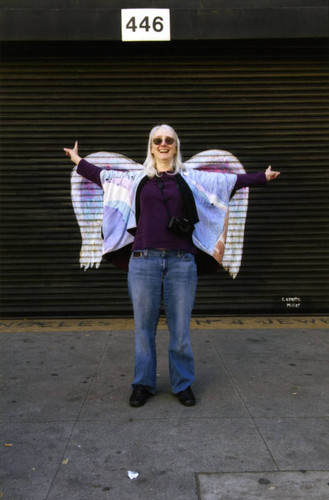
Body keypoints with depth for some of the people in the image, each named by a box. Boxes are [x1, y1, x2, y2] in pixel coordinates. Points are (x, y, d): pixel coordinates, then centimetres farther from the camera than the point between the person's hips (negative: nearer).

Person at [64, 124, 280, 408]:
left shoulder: (191, 179, 12)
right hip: (144, 260, 1)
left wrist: (262, 177, 14)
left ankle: (183, 385, 22)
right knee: (144, 326, 7)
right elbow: (103, 176, 25)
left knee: (180, 328, 5)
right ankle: (144, 384, 23)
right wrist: (78, 161, 33)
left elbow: (231, 180, 14)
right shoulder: (137, 179, 14)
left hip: (181, 261, 0)